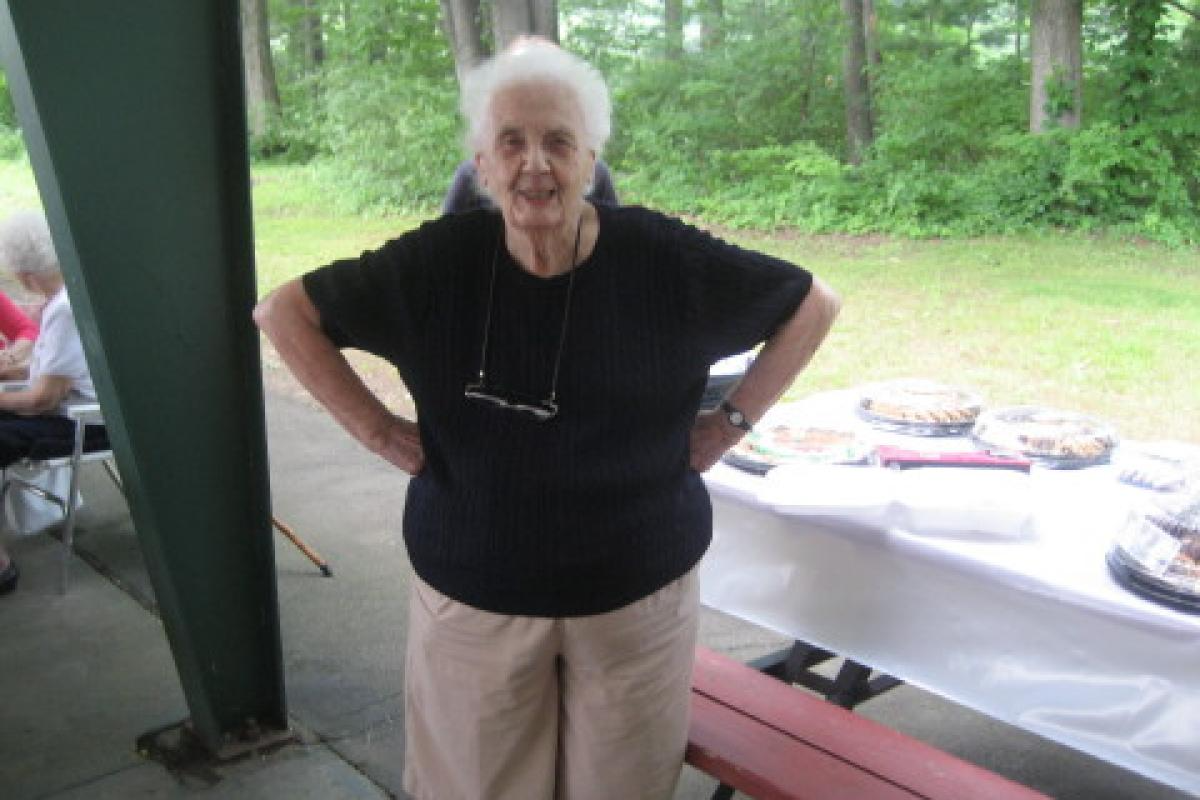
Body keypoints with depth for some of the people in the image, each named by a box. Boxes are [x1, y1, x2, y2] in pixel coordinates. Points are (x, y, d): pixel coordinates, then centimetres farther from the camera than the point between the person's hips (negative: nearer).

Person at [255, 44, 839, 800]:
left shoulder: (665, 259, -11)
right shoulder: (435, 263, -11)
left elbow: (813, 304, 3)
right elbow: (284, 311, 2)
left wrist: (732, 421, -4)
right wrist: (375, 427, -6)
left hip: (637, 591, 0)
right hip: (474, 594, 1)